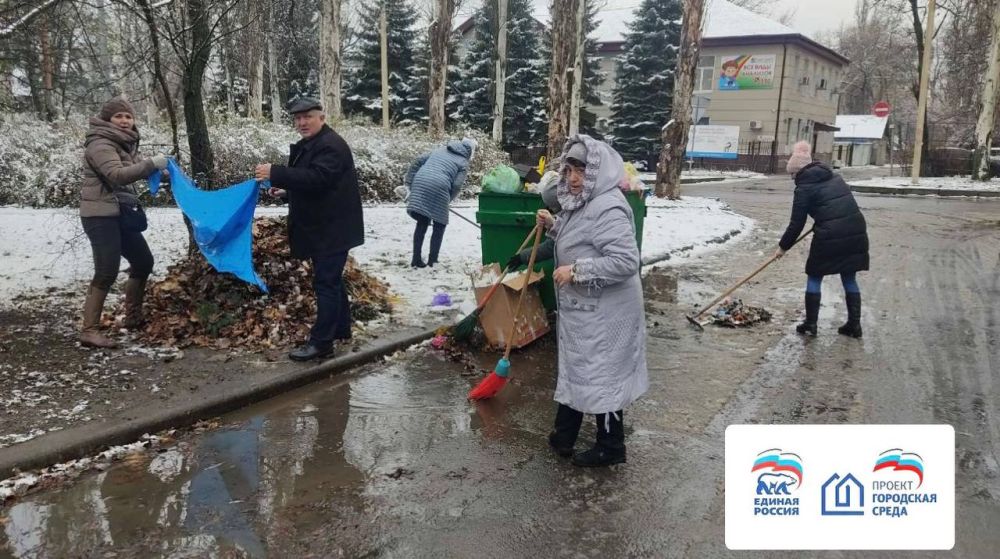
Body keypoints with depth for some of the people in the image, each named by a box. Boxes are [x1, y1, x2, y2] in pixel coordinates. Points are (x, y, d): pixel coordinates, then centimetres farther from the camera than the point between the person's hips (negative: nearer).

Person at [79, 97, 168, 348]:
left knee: (143, 261, 16)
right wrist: (151, 164, -30)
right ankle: (89, 331, -11)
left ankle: (133, 316, 28)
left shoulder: (125, 143, 16)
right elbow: (117, 175, -28)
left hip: (120, 214, 10)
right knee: (107, 272, -14)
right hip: (101, 216, -10)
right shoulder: (100, 144, -14)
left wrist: (155, 166, -2)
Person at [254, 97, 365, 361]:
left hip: (332, 229, -11)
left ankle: (321, 342, -5)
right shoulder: (309, 145, 17)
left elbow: (317, 178, -31)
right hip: (322, 228, 11)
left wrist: (275, 173, -31)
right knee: (332, 280, 17)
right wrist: (286, 193, 12)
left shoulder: (331, 145, -17)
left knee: (326, 282, -8)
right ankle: (340, 328, 28)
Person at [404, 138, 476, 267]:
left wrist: (409, 181, 20)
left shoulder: (440, 150, 27)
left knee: (421, 223, 13)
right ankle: (432, 260, 10)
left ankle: (416, 259, 13)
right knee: (440, 225, 11)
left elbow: (418, 161, 18)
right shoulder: (463, 163, 13)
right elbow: (457, 186, 0)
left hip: (420, 183, 5)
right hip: (439, 188, -5)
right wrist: (448, 200, 14)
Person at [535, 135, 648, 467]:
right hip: (580, 307, 10)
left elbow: (627, 261, -31)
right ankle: (564, 435, 37)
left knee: (601, 375, 4)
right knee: (574, 368, 21)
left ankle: (610, 447, 22)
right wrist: (553, 226, 8)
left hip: (603, 312, -10)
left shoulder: (608, 208, -25)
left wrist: (576, 270, -29)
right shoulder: (582, 203, 7)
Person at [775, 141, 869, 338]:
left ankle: (811, 324, 12)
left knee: (814, 278, 9)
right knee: (850, 279, 16)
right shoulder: (834, 177, 16)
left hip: (830, 237, -6)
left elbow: (796, 224, -5)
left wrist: (783, 246, 6)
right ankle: (854, 325, 19)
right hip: (856, 232, 6)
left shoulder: (804, 188, -4)